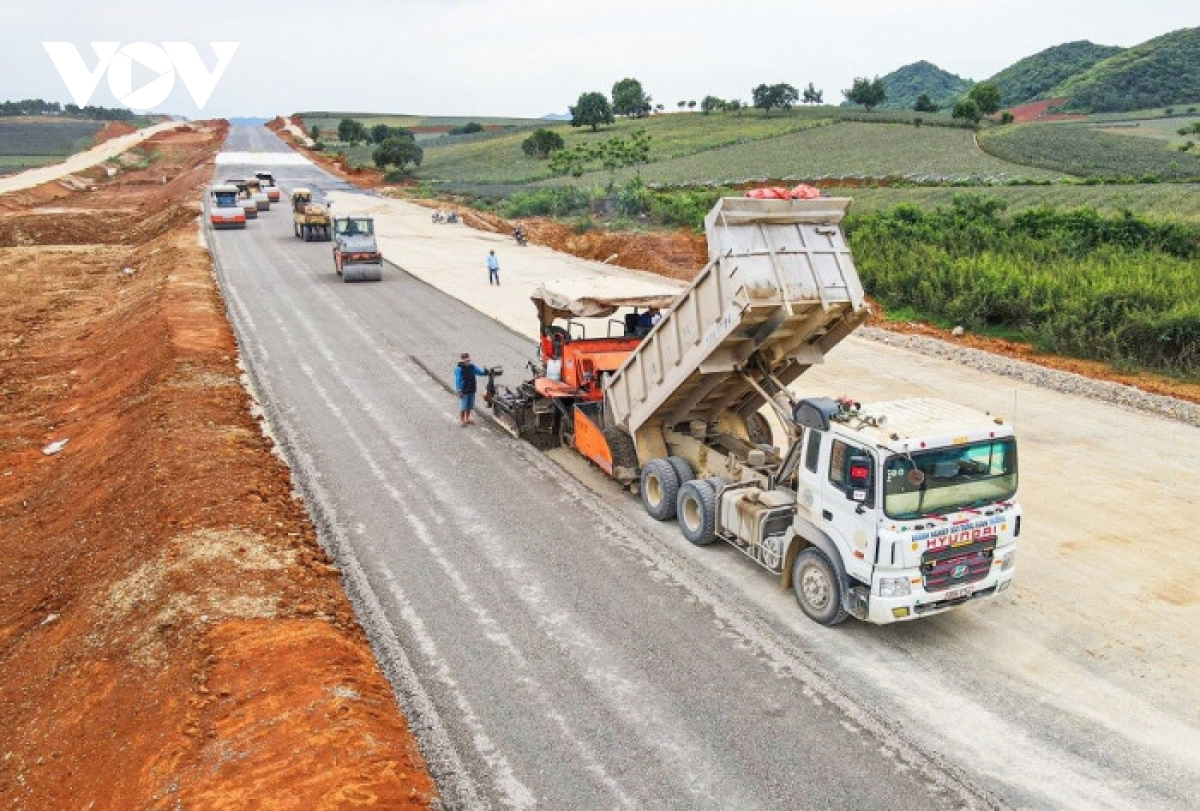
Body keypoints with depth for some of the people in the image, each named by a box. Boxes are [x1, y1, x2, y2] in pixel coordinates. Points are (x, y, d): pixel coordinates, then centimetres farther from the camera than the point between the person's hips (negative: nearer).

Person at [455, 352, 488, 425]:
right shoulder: (459, 369, -16)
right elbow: (458, 381, -16)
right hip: (464, 391, -6)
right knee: (463, 407, 0)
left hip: (471, 390, 6)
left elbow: (479, 372, 7)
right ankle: (461, 420, 15)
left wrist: (484, 371, -15)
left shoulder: (472, 367, 2)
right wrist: (459, 391, -18)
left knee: (470, 406, 16)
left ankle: (467, 419, 32)